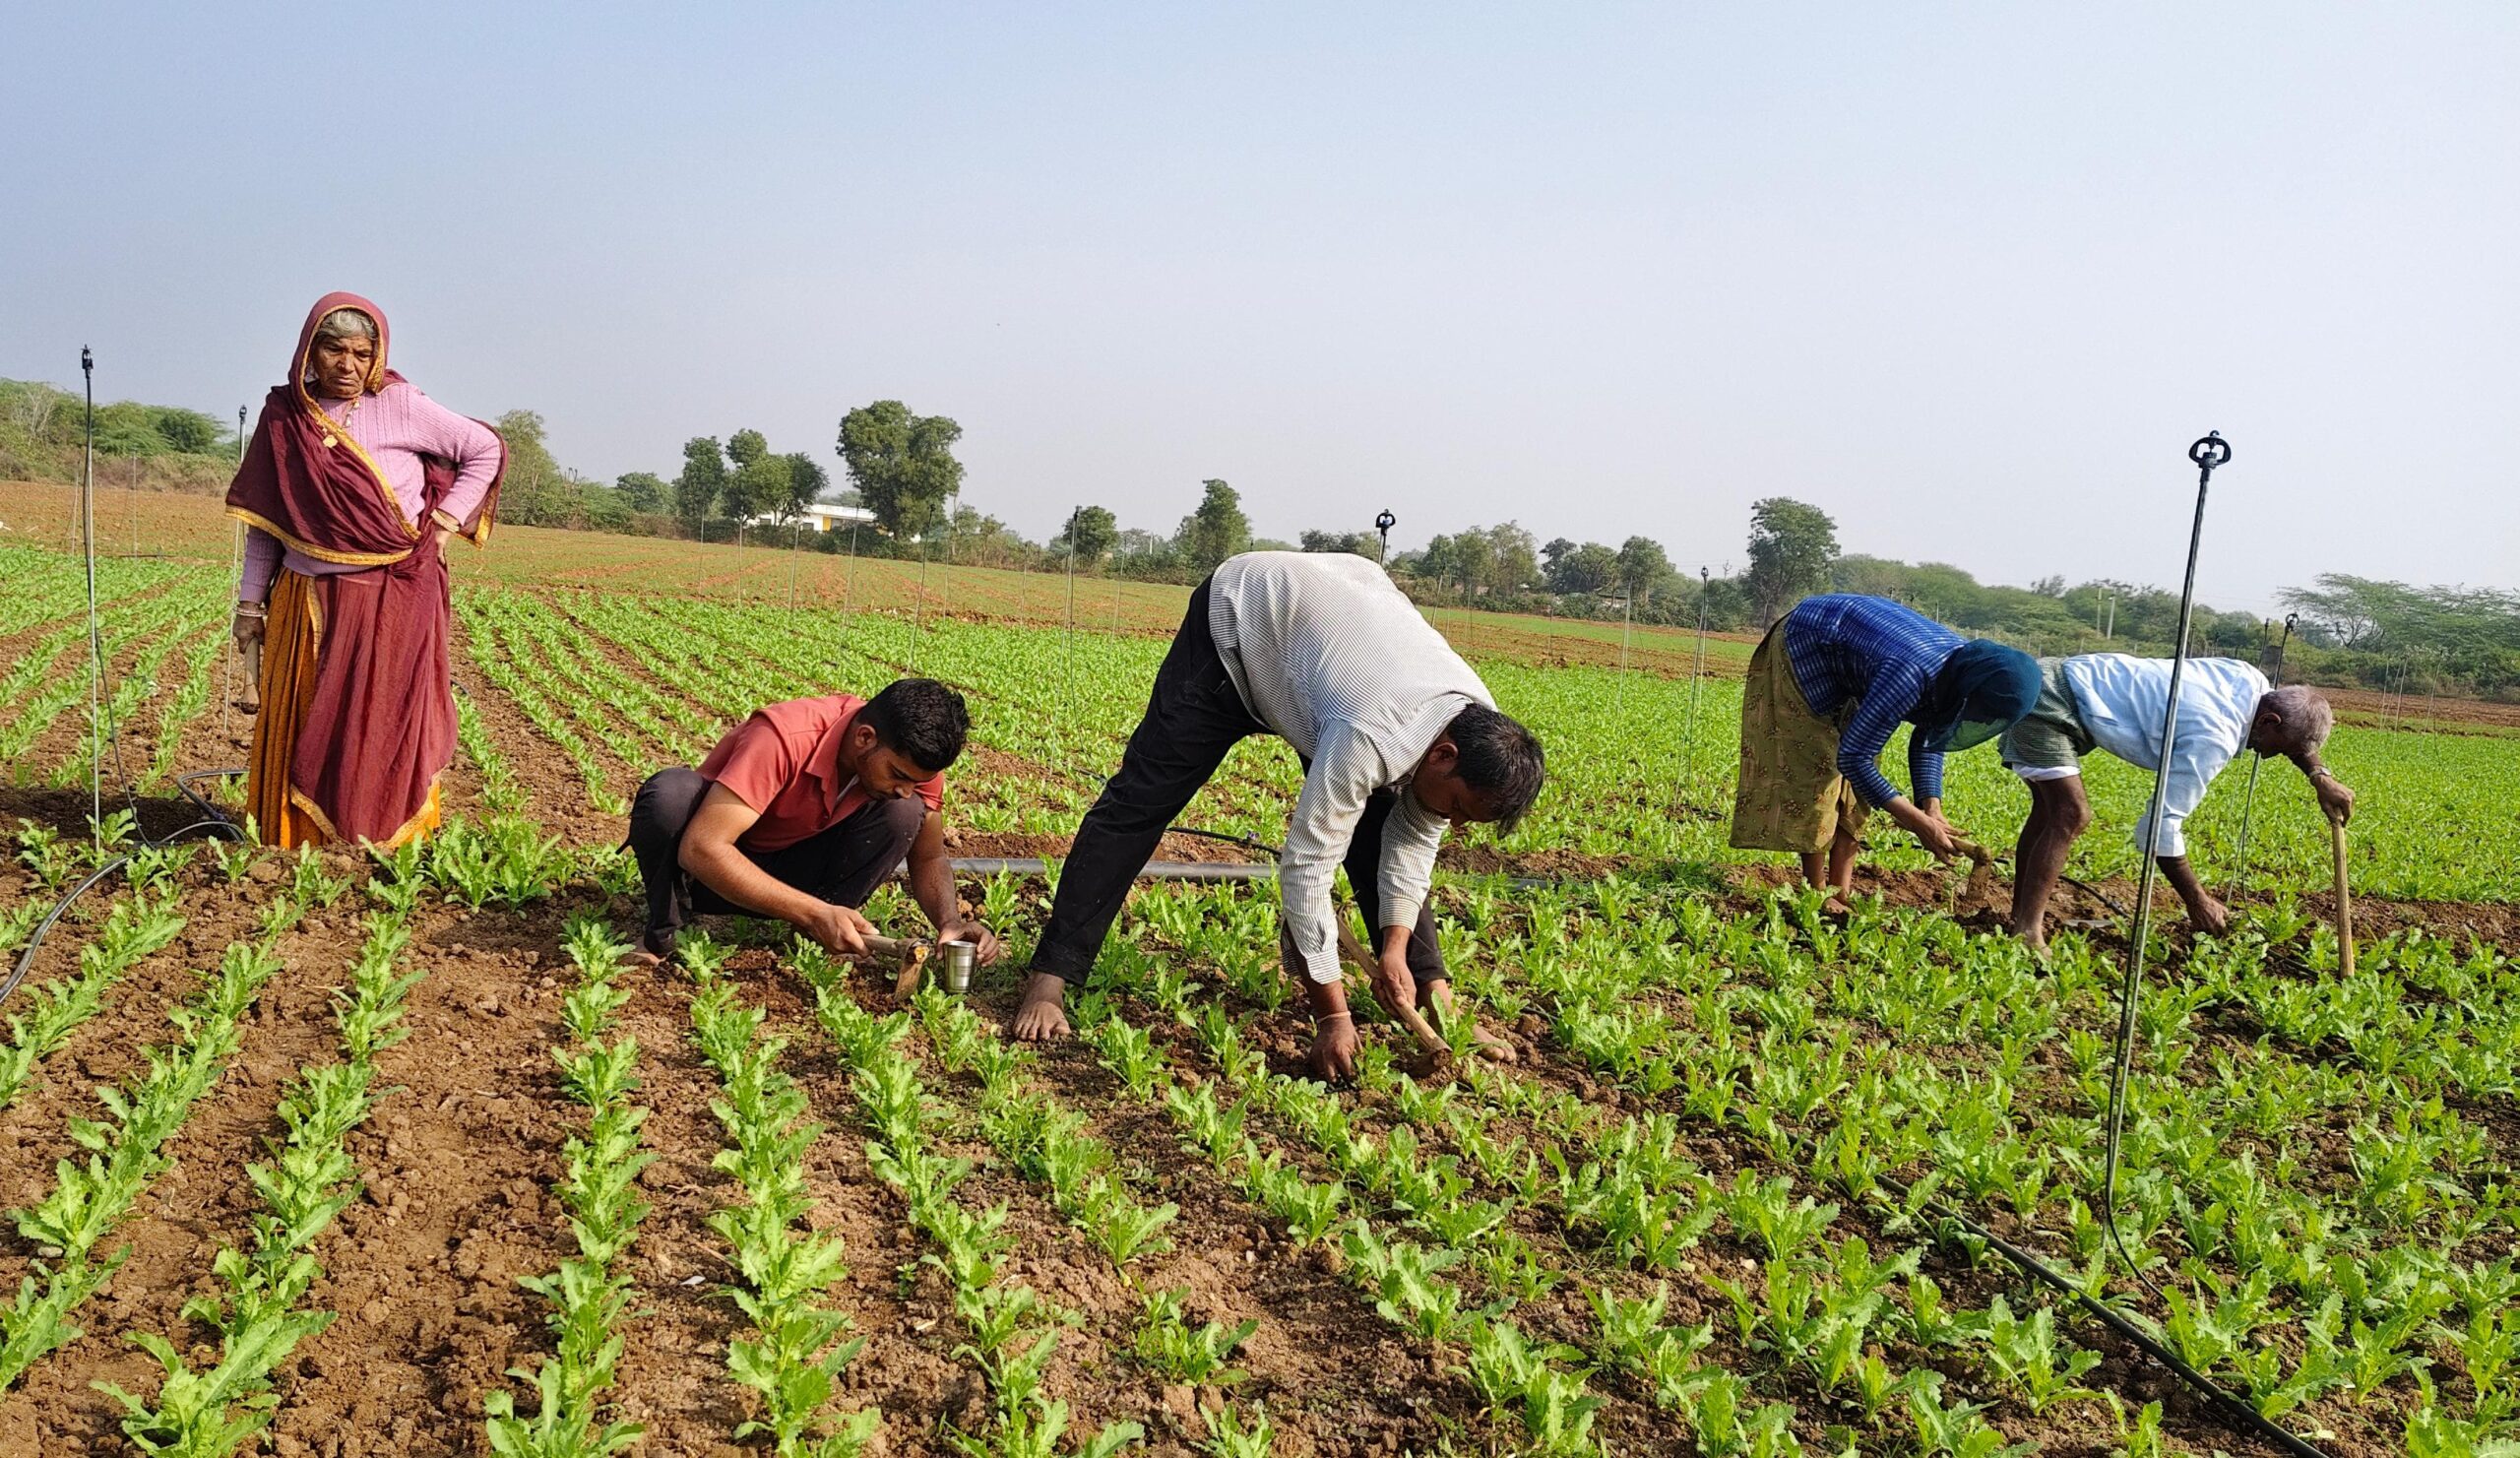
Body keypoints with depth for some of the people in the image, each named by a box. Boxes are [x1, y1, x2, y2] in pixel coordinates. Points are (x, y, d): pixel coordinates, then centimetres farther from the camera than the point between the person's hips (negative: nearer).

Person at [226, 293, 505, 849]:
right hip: (305, 603, 3)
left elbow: (486, 450, 5)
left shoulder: (401, 406, -4)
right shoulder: (283, 415, 5)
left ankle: (383, 842, 7)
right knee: (298, 729, 6)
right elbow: (263, 522, 9)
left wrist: (445, 521, -2)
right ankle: (297, 841, 16)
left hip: (393, 604, -3)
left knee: (382, 727, 0)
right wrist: (250, 603, 9)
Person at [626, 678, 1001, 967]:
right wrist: (814, 913, -43)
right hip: (717, 872, -4)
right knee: (671, 792, -36)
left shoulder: (911, 757, -17)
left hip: (795, 868, 4)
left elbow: (928, 858, -5)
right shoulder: (784, 738, -34)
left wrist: (951, 922, -27)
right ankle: (661, 934, -13)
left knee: (904, 815, -22)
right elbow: (700, 850, -39)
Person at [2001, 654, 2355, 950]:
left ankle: (2021, 919, 22)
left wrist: (2319, 775, 16)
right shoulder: (2212, 739, -24)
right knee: (2070, 816, -15)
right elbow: (2162, 825, -22)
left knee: (2050, 811, 15)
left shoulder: (2250, 681, 1)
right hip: (2049, 704, -10)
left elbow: (2293, 733, 28)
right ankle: (2027, 936, -14)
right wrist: (2197, 902, -13)